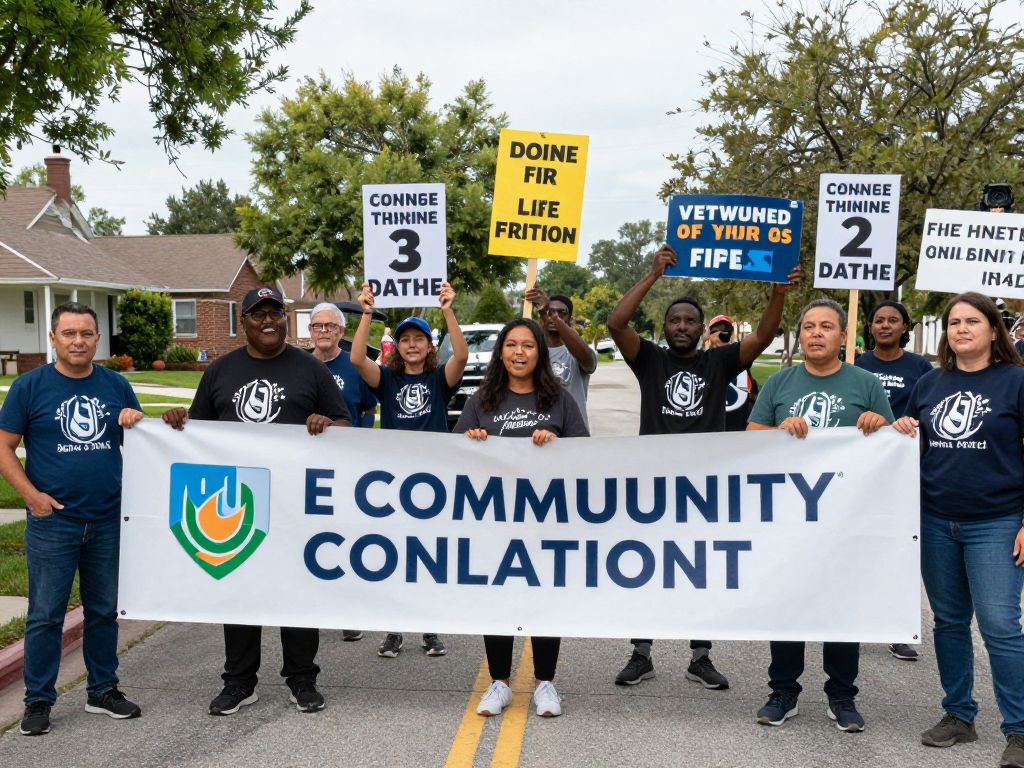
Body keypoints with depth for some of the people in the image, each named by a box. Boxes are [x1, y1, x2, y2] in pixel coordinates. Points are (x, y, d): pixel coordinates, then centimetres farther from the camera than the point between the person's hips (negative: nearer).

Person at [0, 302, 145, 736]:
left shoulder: (117, 386, 7)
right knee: (45, 614, 3)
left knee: (104, 611, 13)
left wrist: (136, 424, -7)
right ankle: (38, 700, 15)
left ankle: (103, 690, 26)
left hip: (108, 521, 3)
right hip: (52, 521, -3)